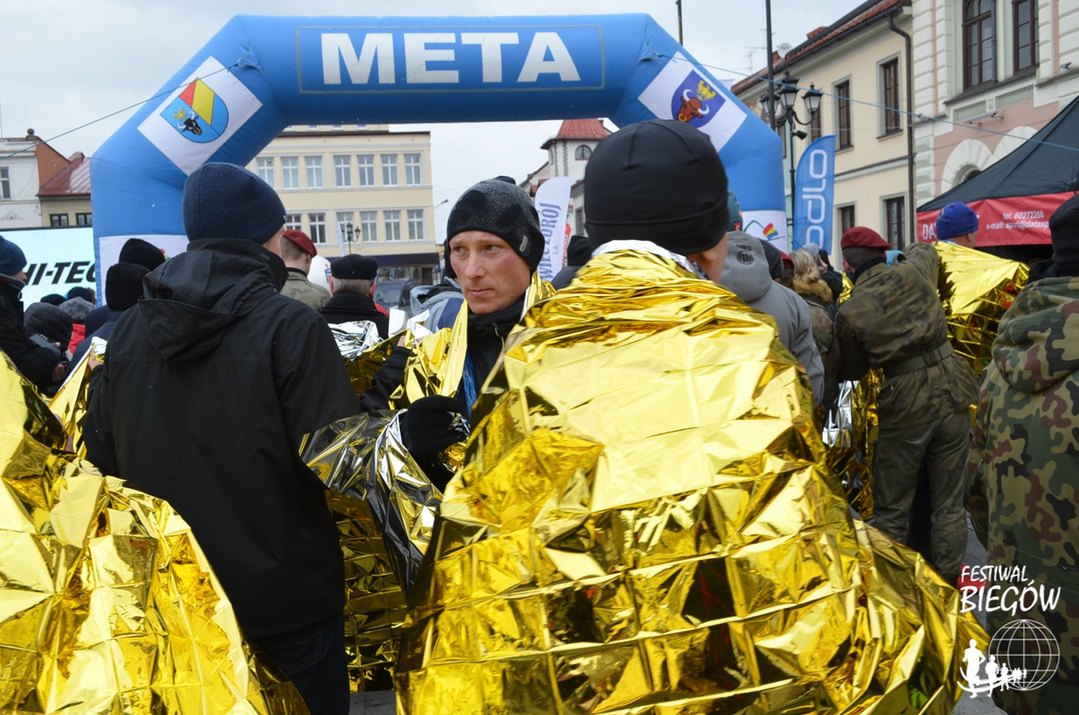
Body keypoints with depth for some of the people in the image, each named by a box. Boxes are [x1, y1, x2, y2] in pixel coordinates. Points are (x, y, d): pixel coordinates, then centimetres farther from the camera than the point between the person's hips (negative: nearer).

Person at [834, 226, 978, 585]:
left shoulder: (849, 312, -9)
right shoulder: (914, 272, -1)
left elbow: (851, 371, 5)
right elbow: (925, 249, 25)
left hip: (906, 407, -3)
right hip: (952, 394, 4)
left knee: (891, 510, 11)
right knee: (948, 502, 15)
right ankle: (948, 580, 25)